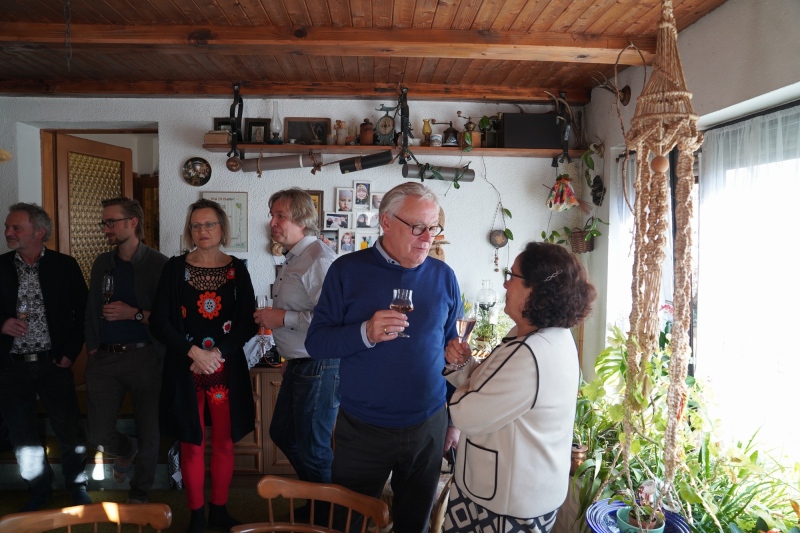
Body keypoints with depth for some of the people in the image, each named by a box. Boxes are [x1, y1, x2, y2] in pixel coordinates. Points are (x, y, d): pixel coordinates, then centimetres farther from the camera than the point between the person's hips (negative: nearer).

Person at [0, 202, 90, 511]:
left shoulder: (65, 266, -3)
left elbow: (83, 312, 2)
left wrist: (70, 352, -3)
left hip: (54, 364, -2)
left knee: (70, 433, 3)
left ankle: (78, 491, 24)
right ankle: (39, 491, 33)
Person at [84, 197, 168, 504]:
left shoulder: (158, 264, -5)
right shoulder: (102, 264, 13)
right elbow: (91, 311, 17)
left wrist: (134, 314, -18)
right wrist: (92, 349, 9)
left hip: (145, 356, -4)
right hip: (105, 358, 5)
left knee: (149, 433, 4)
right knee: (97, 434, 5)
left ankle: (140, 492, 27)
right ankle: (125, 450, 39)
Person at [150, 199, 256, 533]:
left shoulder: (237, 270, 3)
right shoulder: (175, 268, 1)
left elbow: (248, 323, -1)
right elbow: (159, 322, -3)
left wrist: (217, 353, -13)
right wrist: (194, 352, -15)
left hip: (227, 368, 1)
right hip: (185, 369, -1)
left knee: (224, 443, 7)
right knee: (191, 445, 6)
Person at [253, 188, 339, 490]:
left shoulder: (319, 259, -21)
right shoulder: (293, 259, 12)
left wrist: (283, 318, -22)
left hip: (319, 367, -11)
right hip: (297, 364, 11)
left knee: (312, 449, 4)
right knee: (282, 433, 22)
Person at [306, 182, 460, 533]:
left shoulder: (443, 276, -1)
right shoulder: (348, 270, -8)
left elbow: (451, 348, 8)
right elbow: (316, 343, -9)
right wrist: (365, 332, -27)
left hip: (429, 428, 2)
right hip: (362, 429, -1)